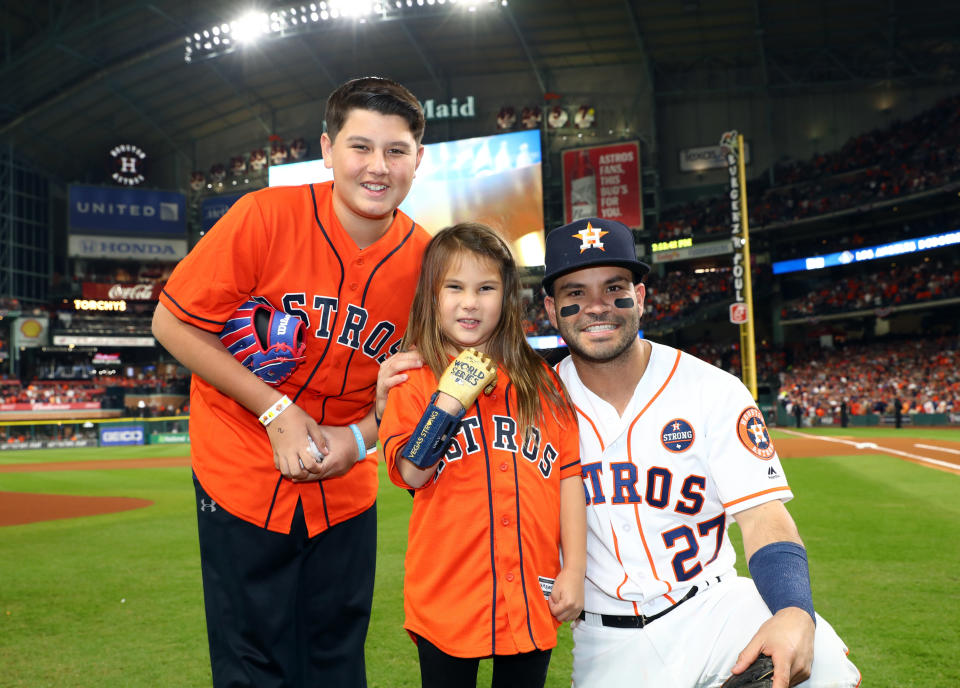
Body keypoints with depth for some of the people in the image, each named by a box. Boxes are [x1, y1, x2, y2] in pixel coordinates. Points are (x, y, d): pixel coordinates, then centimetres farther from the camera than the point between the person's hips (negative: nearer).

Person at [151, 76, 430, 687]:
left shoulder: (424, 259, -7)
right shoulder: (266, 217, -16)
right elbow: (173, 323, -10)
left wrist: (360, 437, -11)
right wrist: (276, 411, -16)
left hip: (346, 493, 3)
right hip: (243, 475, -3)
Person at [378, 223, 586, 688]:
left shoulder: (539, 381, 6)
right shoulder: (417, 379, -1)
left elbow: (569, 475, 5)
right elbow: (410, 473, -11)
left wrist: (574, 570, 1)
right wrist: (450, 399, -19)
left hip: (531, 597, 3)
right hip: (448, 596, -2)